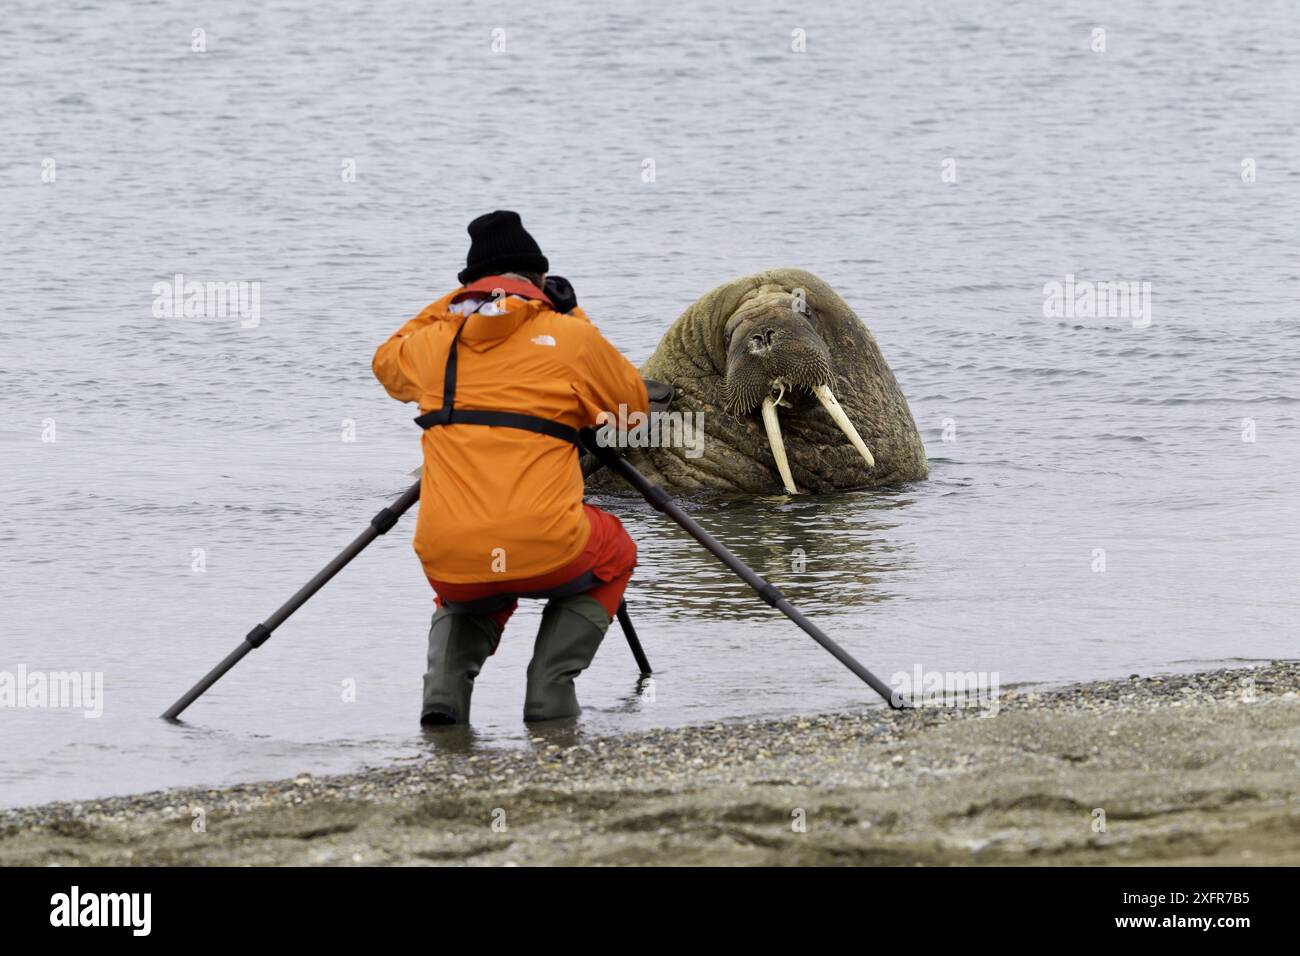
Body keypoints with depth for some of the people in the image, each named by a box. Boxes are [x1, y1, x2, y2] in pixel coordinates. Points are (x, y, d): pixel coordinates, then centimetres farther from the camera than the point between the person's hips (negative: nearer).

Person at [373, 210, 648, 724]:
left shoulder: (436, 342, 11)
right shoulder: (569, 336, 2)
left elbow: (388, 362, 36)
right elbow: (634, 405, 19)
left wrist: (453, 302, 33)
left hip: (448, 561, 3)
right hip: (546, 554, -3)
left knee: (469, 599, 38)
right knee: (613, 555, 30)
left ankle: (446, 686, 9)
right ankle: (551, 686, 11)